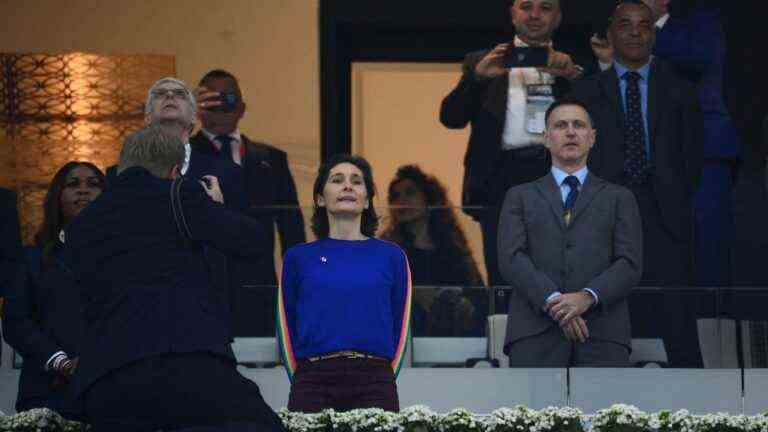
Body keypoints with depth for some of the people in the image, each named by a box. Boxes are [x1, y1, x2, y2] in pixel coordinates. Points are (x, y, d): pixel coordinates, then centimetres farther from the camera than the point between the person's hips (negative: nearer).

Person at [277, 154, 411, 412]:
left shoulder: (391, 256, 11)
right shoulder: (298, 257, 11)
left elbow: (400, 326, 12)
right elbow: (287, 328, 13)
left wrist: (384, 379, 4)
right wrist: (301, 381, 5)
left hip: (374, 381, 0)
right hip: (313, 381, 0)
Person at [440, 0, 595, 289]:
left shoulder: (575, 65, 17)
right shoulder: (482, 62, 16)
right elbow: (451, 117, 5)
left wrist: (573, 74, -11)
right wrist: (477, 76, -10)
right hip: (503, 177, 0)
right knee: (504, 280, -2)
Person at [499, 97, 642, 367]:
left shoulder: (619, 198, 19)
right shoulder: (520, 198, 20)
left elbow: (630, 264, 7)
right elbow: (511, 258, 4)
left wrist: (587, 297, -13)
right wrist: (553, 302, -13)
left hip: (602, 334, 0)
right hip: (536, 332, 0)